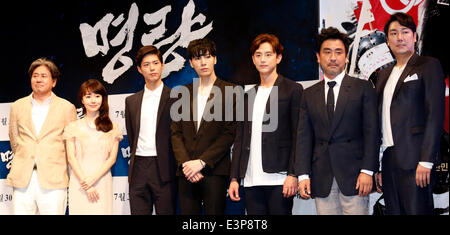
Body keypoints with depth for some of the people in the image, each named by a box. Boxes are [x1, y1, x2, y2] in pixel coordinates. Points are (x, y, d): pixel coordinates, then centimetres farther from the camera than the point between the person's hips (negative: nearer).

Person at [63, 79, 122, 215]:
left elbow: (112, 158, 3)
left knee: (101, 210, -4)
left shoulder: (112, 128, 8)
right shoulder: (74, 127, 6)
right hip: (79, 182, 0)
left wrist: (93, 179, -10)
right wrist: (86, 185, -8)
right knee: (81, 211, -3)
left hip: (102, 181, 0)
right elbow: (71, 157, 1)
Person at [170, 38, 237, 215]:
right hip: (186, 172, 4)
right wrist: (185, 164, -5)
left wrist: (201, 162, -11)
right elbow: (176, 132, 10)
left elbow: (229, 133, -5)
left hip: (214, 170, -3)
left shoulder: (229, 91, 2)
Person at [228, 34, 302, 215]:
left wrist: (293, 174, -12)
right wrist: (234, 178, 10)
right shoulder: (248, 94, 17)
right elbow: (240, 139, 16)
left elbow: (298, 137, -4)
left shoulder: (292, 90, 2)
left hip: (278, 179, -4)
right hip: (251, 181, 5)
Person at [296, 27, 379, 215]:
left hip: (353, 176, -3)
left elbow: (371, 132, -2)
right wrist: (303, 175, -1)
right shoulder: (309, 95, 13)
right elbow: (304, 137, 9)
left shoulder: (363, 88, 5)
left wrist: (367, 171, -11)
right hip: (322, 180, 3)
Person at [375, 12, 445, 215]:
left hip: (414, 160, -6)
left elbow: (435, 115, -8)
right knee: (393, 211, 6)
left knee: (417, 210, -10)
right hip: (388, 160, 6)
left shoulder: (429, 66, 1)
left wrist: (426, 161, -16)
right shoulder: (384, 74, 21)